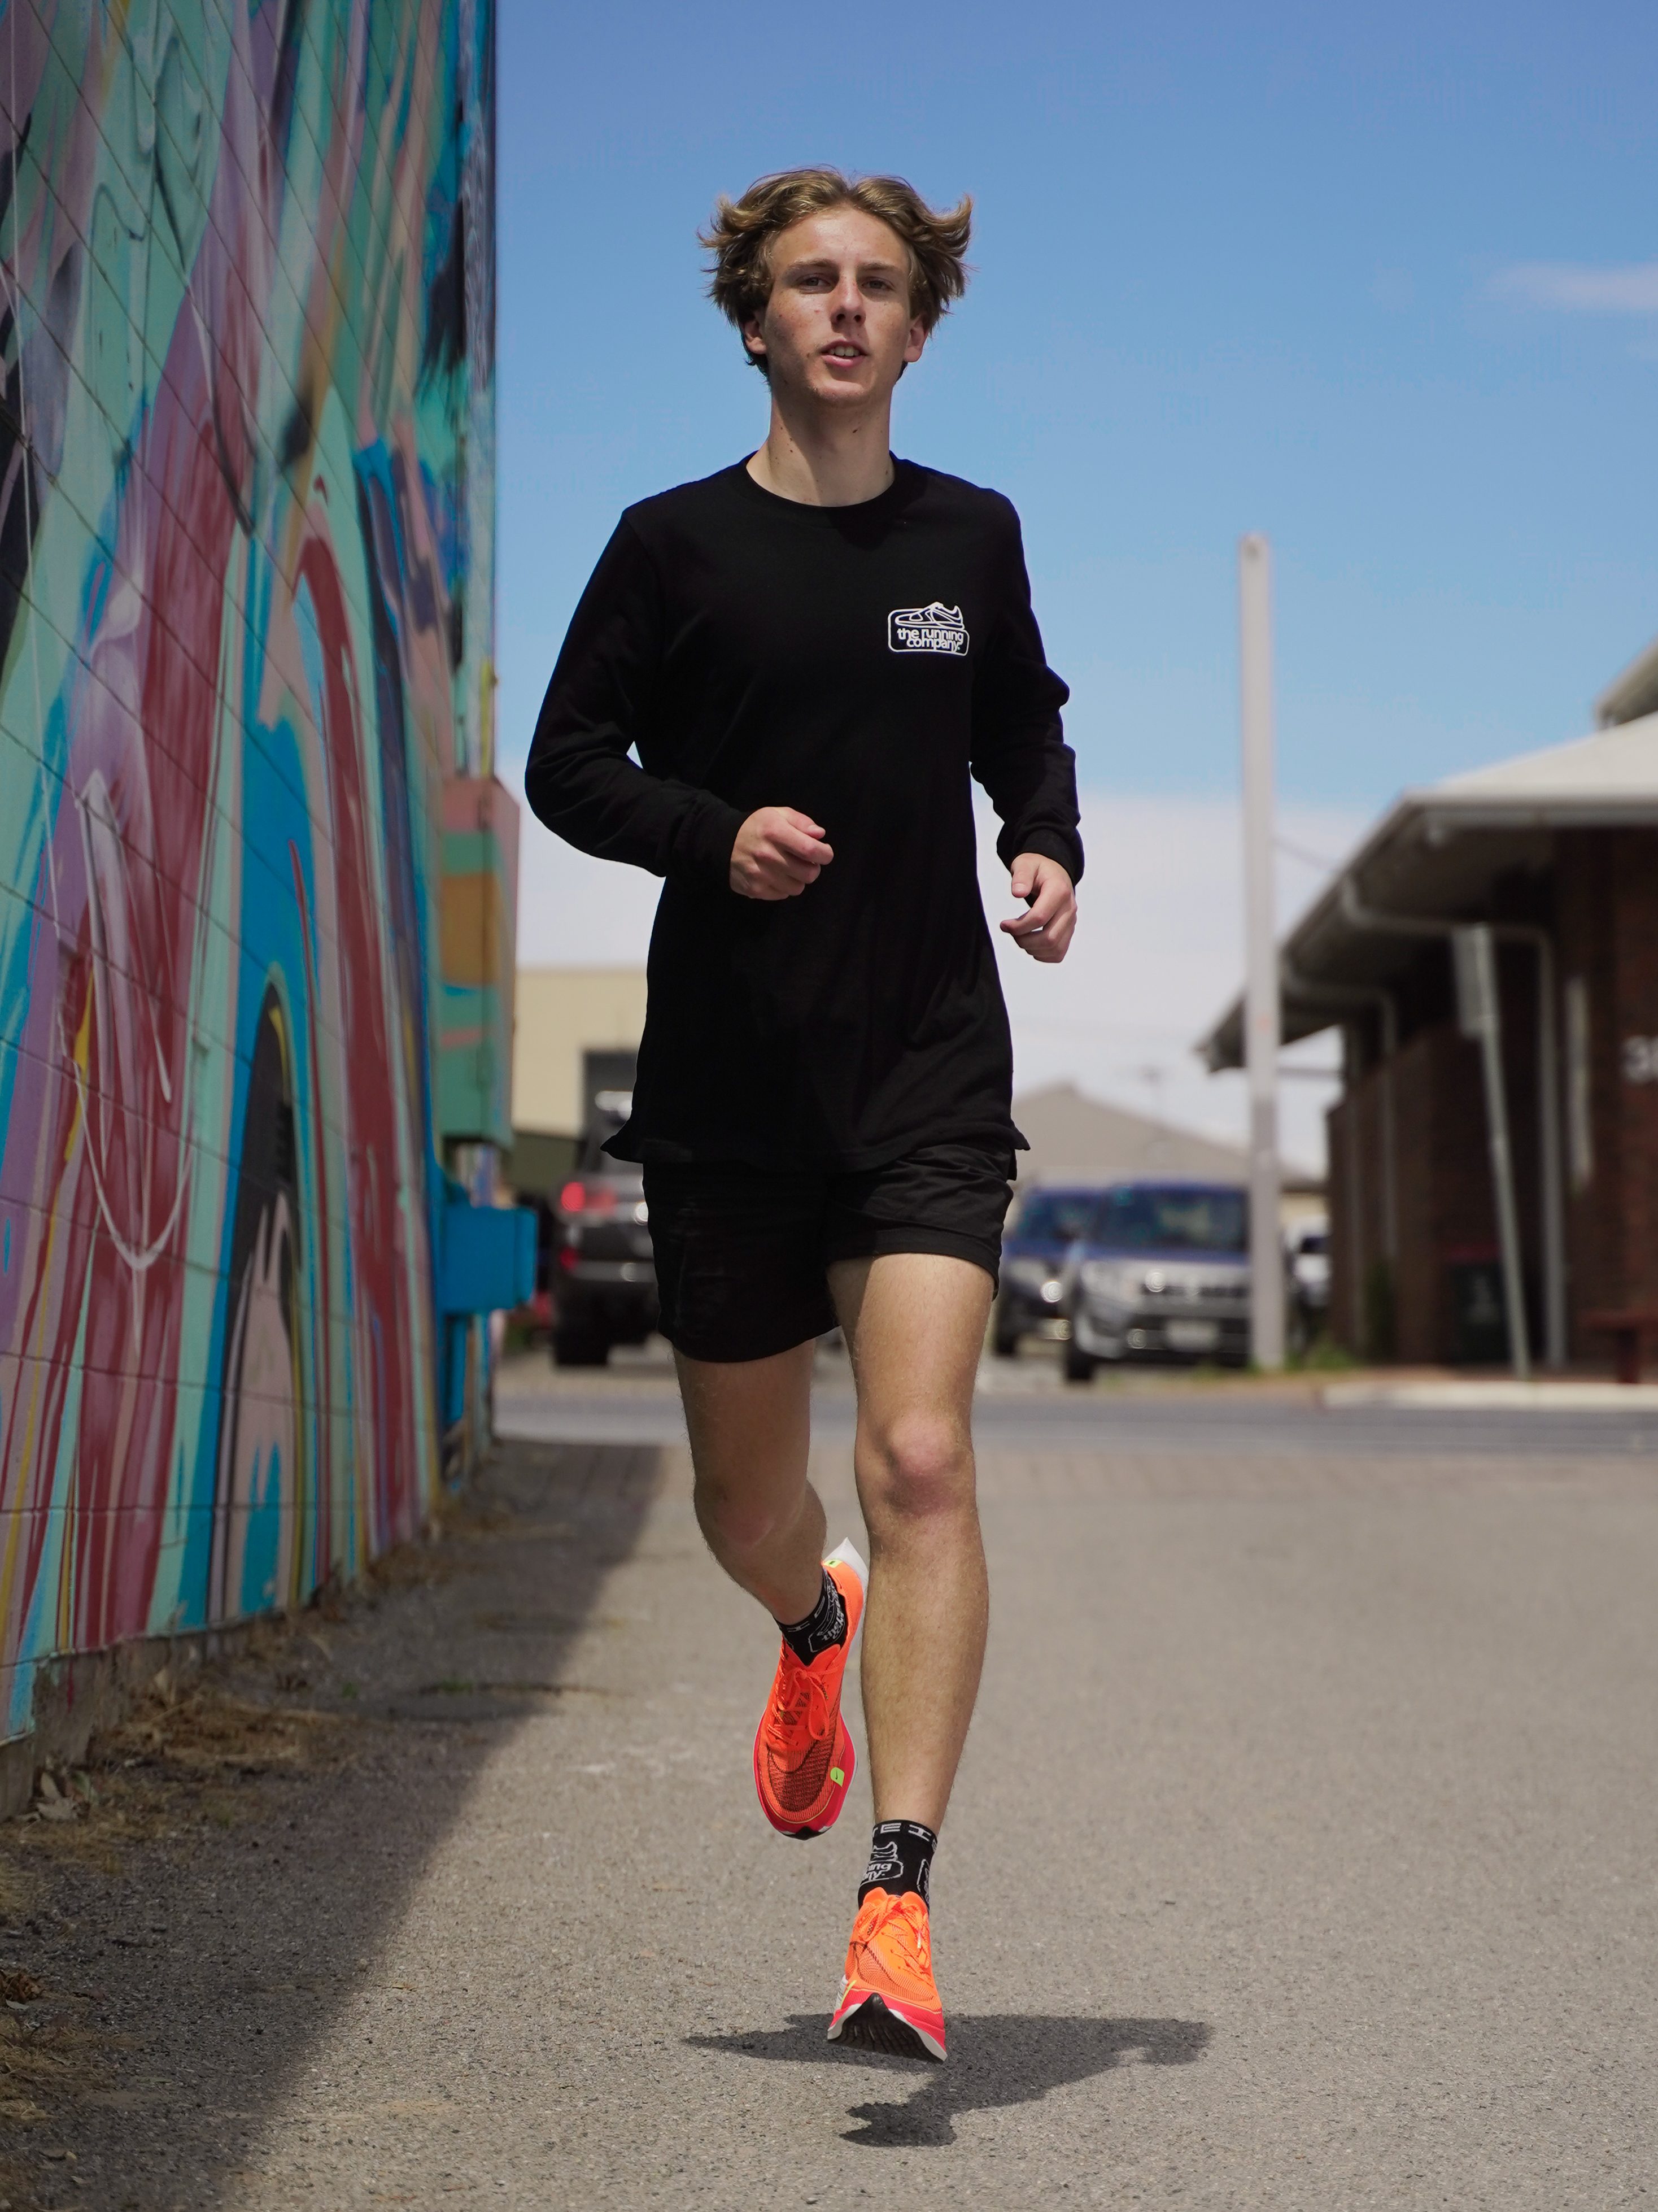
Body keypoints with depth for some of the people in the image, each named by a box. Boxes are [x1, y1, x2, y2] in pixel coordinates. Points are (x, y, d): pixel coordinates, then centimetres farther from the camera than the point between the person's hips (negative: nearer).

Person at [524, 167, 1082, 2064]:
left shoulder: (971, 538, 8)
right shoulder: (675, 544, 1)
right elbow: (566, 764, 4)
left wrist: (1046, 846, 2)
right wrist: (715, 831, -14)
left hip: (931, 1070, 0)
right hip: (726, 1081, 0)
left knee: (919, 1459, -18)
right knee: (744, 1499, 12)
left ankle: (896, 1907, -17)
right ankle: (816, 1634, 50)